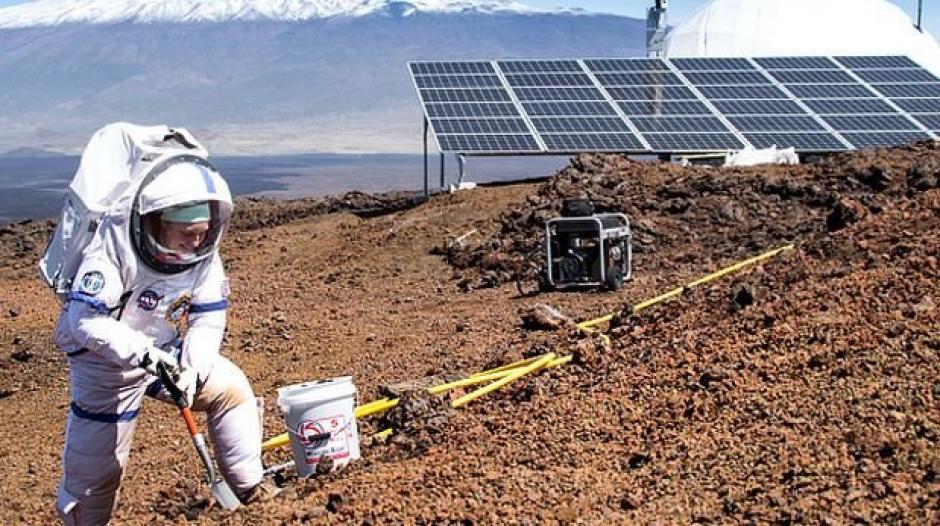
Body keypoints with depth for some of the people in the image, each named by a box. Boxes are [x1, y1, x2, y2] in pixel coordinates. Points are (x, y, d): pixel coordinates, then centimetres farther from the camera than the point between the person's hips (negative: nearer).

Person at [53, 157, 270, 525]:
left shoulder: (204, 255, -14)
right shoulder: (115, 245, -30)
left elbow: (207, 321, -13)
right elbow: (84, 318, -34)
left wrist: (193, 369, -30)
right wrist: (139, 351, -45)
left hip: (167, 352, 5)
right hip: (106, 363, -4)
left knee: (232, 389, -7)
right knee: (94, 469, 4)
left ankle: (250, 490, 5)